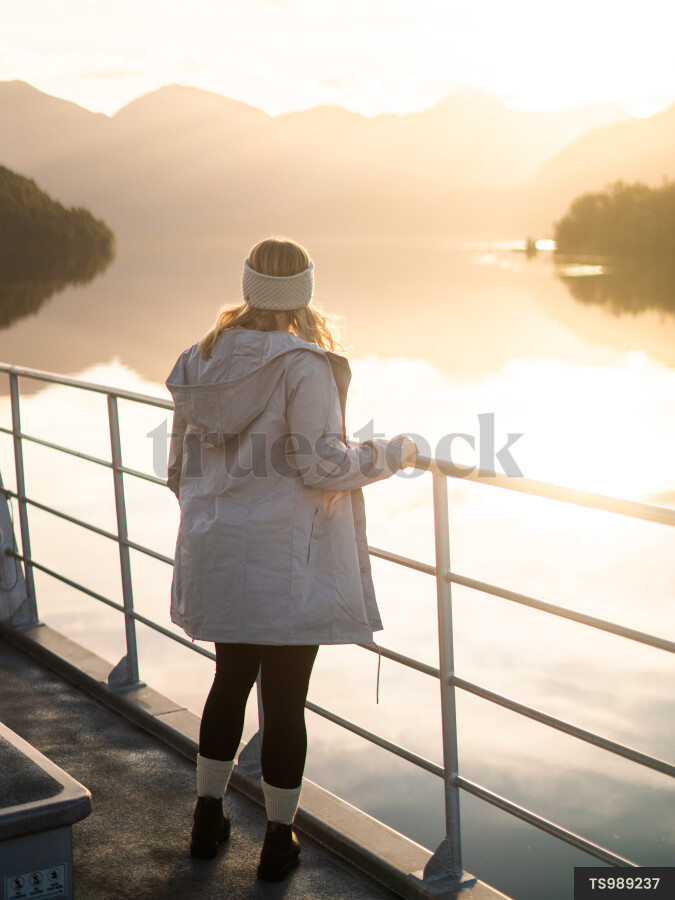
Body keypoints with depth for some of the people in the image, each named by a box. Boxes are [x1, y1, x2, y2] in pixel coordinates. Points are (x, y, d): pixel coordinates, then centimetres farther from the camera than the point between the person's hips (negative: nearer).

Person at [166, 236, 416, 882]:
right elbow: (322, 465, -17)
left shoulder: (202, 361, 3)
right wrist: (395, 451, -3)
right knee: (285, 698, 7)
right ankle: (279, 840, 21)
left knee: (231, 680, 23)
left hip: (217, 556, 6)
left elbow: (181, 466, 8)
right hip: (288, 564, -6)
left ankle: (208, 816, 36)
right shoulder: (305, 367, -16)